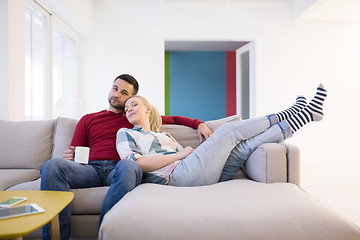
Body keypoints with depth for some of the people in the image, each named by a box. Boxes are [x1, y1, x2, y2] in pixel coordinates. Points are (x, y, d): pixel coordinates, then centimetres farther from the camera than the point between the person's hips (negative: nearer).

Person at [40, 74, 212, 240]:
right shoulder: (88, 120, 29)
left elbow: (173, 119, 32)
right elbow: (73, 153, 25)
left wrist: (199, 124, 16)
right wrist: (68, 156, -1)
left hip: (118, 170, -1)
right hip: (91, 168, 2)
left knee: (129, 166, -40)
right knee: (51, 166, -29)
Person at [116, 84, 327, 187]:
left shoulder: (165, 136, 32)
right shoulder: (125, 134, 14)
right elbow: (135, 163, -6)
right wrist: (181, 154, -3)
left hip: (187, 175, 7)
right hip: (177, 178, -7)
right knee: (229, 130, -10)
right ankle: (299, 114, 5)